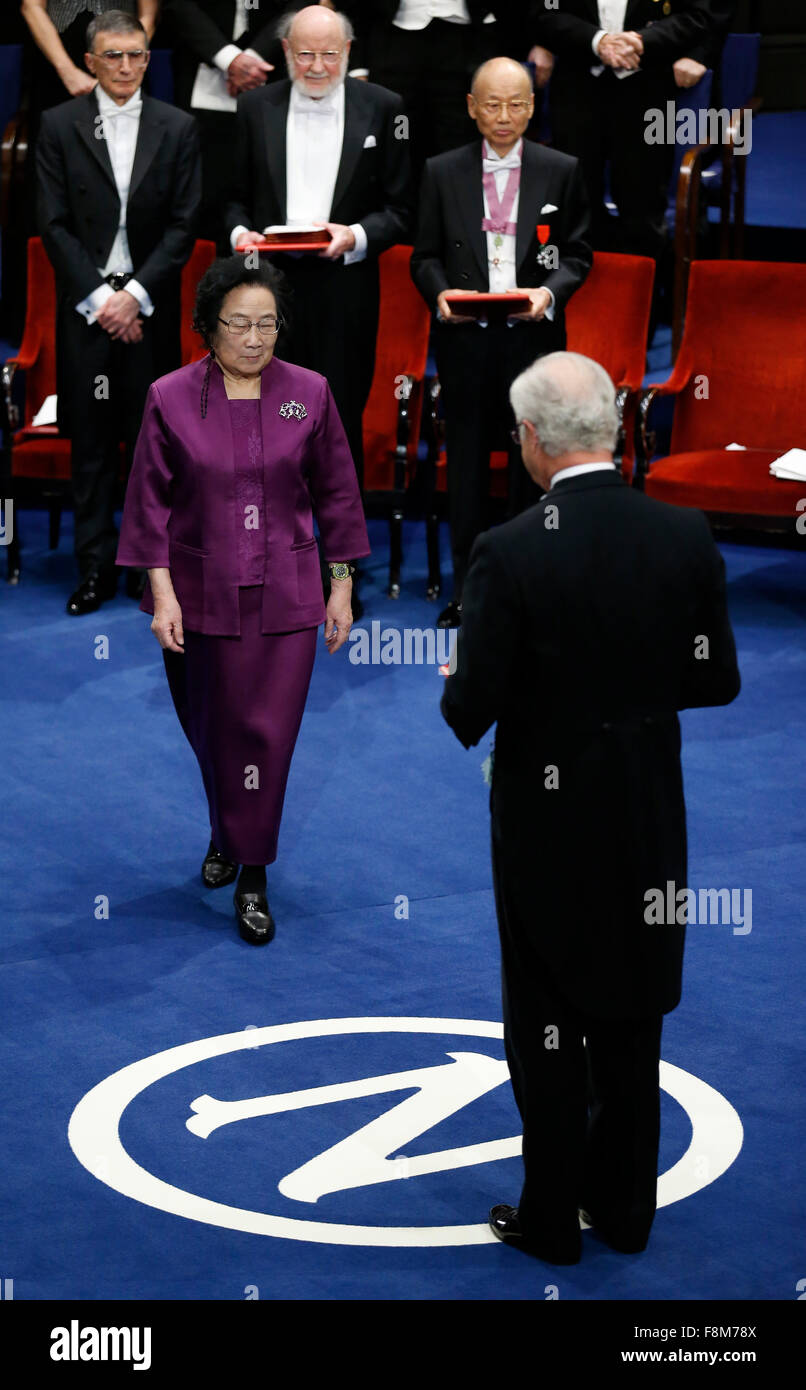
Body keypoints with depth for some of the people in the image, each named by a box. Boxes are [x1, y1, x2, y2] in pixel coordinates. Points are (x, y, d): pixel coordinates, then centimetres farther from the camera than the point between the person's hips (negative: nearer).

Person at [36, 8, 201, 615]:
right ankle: (96, 568, 9)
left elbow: (184, 224, 1)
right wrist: (98, 299, -8)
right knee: (92, 443, 3)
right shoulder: (60, 126, 4)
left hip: (151, 307, 0)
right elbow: (55, 224, 1)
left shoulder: (177, 128, 5)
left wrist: (136, 295, -9)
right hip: (86, 305, 0)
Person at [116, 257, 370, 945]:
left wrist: (342, 587, 5)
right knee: (209, 730, 14)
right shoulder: (171, 399, -5)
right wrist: (162, 592, -8)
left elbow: (335, 494, 5)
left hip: (283, 597, 0)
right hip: (199, 595, 1)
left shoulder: (309, 394, -2)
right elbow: (151, 501, -2)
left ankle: (251, 875, 8)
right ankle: (227, 836, 39)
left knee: (267, 733, -4)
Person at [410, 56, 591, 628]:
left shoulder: (562, 172, 5)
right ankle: (466, 589, 12)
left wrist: (550, 291, -13)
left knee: (534, 462, 5)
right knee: (467, 463, 5)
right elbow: (425, 255, 8)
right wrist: (440, 293, -12)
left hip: (535, 336, 0)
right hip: (465, 339, 0)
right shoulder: (443, 173, 6)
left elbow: (578, 254, 6)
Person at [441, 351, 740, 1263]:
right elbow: (716, 681, -1)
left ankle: (551, 1217, 19)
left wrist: (456, 690, 6)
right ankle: (625, 1207, 28)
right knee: (631, 1021, 18)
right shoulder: (686, 536, -7)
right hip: (649, 820, 4)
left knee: (547, 1026, 10)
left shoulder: (509, 552, -19)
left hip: (548, 821, -4)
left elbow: (470, 711, -17)